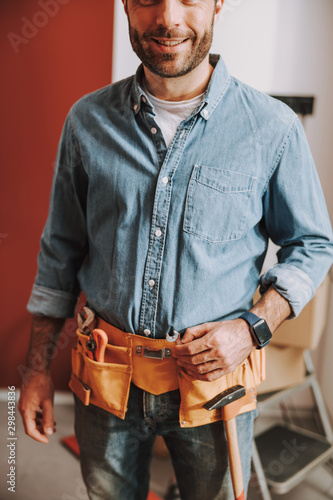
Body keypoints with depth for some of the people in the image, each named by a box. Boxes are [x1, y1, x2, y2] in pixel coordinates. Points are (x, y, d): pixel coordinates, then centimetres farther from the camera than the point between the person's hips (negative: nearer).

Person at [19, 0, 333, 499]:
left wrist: (253, 328, -14)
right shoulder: (88, 121, -2)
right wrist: (38, 367, 6)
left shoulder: (274, 128, -9)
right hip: (106, 378, 2)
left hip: (215, 370, -1)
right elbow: (61, 251, 4)